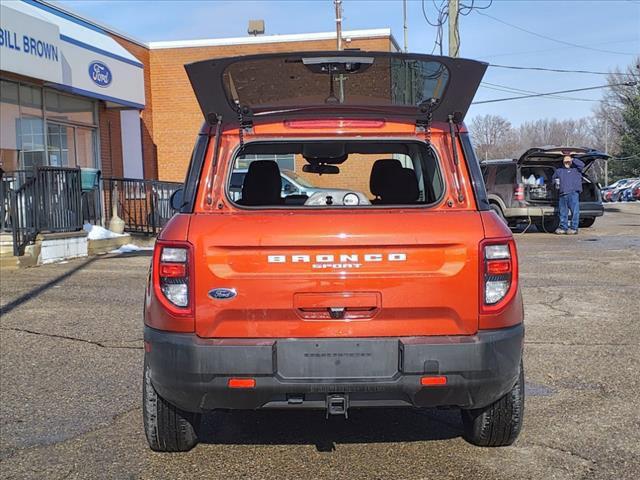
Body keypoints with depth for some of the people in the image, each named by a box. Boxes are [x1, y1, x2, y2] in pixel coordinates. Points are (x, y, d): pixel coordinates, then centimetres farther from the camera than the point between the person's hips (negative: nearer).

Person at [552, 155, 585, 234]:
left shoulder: (575, 169, 15)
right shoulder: (559, 171, 25)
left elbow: (582, 165, -1)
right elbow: (553, 178, 33)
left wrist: (573, 160, 5)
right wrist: (556, 182, 12)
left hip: (573, 193, -3)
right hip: (562, 195, 4)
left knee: (575, 211, -7)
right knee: (563, 212, 5)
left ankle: (574, 228, -4)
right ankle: (563, 227, 13)